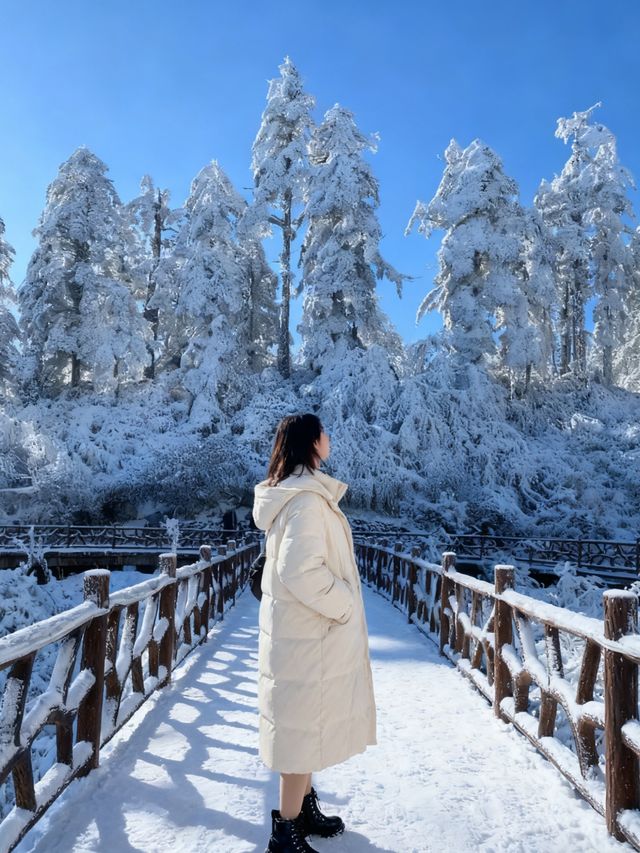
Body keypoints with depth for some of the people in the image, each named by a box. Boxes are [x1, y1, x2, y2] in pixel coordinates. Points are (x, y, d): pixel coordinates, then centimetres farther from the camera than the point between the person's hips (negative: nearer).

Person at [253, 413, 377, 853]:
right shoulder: (307, 497, -23)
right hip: (312, 632, -10)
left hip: (301, 628, 10)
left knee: (306, 721, 22)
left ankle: (305, 807, 39)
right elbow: (302, 571, -30)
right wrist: (344, 605, -17)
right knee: (307, 723, 4)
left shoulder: (291, 492, 9)